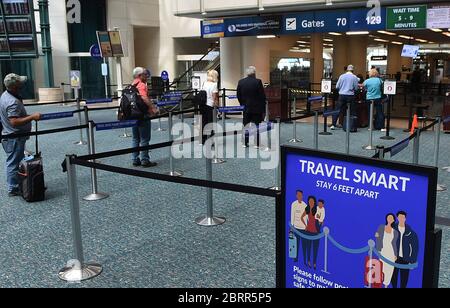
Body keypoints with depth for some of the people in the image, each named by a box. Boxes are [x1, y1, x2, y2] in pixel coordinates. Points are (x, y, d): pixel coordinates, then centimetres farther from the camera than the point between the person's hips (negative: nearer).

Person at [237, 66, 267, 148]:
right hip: (257, 108, -3)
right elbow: (262, 96, -11)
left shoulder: (241, 82, 0)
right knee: (257, 126, 3)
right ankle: (257, 143, 6)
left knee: (246, 126, 11)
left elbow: (239, 96, 6)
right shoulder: (258, 82, -13)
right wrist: (263, 108, -2)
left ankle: (245, 143, 14)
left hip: (246, 108, 4)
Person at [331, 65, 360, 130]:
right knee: (353, 111, 7)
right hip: (350, 96, -1)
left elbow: (337, 86, 4)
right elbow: (356, 88, 0)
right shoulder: (355, 77, -3)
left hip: (342, 95, 1)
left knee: (338, 110, 5)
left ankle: (333, 125, 2)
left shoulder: (342, 76, 2)